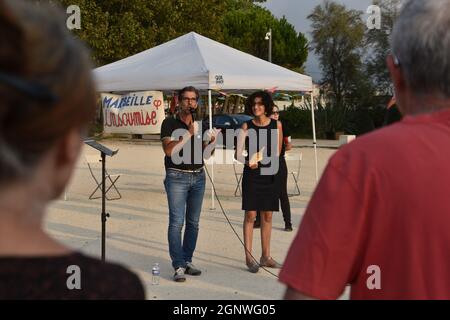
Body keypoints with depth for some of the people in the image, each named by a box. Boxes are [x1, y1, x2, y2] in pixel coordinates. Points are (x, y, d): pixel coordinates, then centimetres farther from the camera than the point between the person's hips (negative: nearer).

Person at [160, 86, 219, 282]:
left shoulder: (200, 124, 12)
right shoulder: (170, 123, -4)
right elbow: (169, 150, -17)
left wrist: (211, 142, -3)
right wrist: (189, 134, -20)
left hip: (198, 176, 6)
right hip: (177, 177, -5)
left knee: (193, 222, 9)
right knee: (176, 222, -9)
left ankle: (187, 261, 18)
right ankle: (179, 267, -9)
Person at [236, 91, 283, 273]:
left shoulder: (276, 125, 3)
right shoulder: (246, 126, -1)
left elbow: (277, 152, 11)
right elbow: (238, 154, -3)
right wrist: (248, 162, -22)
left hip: (270, 174, 3)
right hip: (251, 175, -2)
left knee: (267, 216, 8)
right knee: (250, 215, -3)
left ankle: (266, 256, 16)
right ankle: (249, 257, 1)